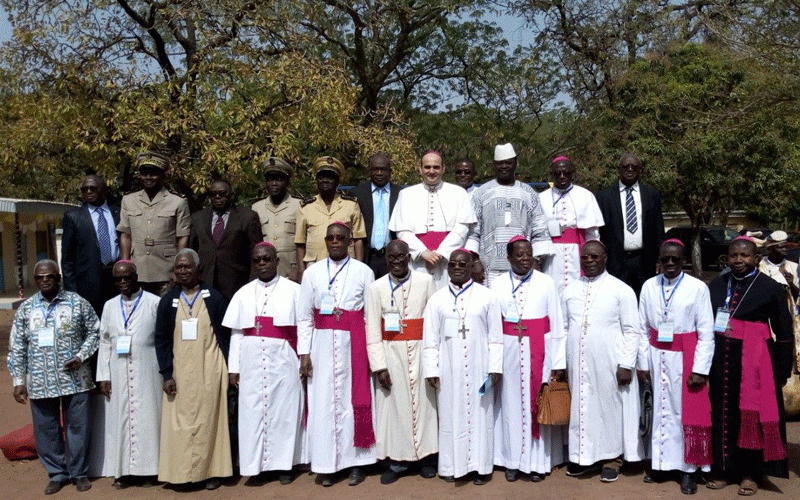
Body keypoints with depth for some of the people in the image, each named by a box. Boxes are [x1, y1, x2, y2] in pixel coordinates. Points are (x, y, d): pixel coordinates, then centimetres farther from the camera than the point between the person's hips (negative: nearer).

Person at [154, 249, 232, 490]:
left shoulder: (213, 298, 0)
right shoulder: (168, 301, 5)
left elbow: (224, 335, 2)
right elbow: (161, 339, 4)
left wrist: (227, 370, -2)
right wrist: (166, 375, -3)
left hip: (208, 371, -1)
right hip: (179, 373, 2)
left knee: (209, 419, 3)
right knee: (179, 422, 3)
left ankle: (211, 470, 13)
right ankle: (181, 472, 13)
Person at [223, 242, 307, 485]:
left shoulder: (293, 290, 3)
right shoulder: (243, 293, 10)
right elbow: (236, 333, 8)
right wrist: (233, 367, 4)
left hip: (283, 362, -2)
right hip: (251, 363, 2)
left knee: (284, 410, 3)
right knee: (252, 412, 4)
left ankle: (283, 464, 16)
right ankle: (257, 466, 14)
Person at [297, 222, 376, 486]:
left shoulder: (363, 272, 4)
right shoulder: (312, 273, 7)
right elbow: (304, 316, 6)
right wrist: (304, 353, -1)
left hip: (353, 345, -1)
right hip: (323, 345, 1)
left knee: (354, 401, 1)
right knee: (323, 402, 2)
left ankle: (355, 461, 13)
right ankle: (325, 465, 12)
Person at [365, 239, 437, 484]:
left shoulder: (426, 281, 2)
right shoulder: (376, 288, 2)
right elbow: (372, 332, 0)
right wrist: (379, 366, -7)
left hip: (420, 352, 0)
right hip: (391, 354, 0)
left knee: (423, 401, 6)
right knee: (393, 404, 4)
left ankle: (426, 456, 22)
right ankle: (397, 461, 17)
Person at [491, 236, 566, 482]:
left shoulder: (546, 283, 0)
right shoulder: (498, 285, 2)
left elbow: (557, 325, -1)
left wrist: (559, 362, -5)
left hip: (539, 353, 0)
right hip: (509, 354, 1)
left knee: (538, 404, 5)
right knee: (512, 405, 7)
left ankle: (538, 461, 18)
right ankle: (512, 461, 19)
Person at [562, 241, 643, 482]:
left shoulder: (621, 290, -2)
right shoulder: (570, 290, 9)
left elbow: (631, 331, -4)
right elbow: (564, 329, 12)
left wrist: (626, 365, -10)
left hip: (609, 365, -3)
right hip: (578, 364, 3)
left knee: (611, 406, 6)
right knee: (581, 406, 10)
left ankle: (612, 457, 22)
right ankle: (584, 455, 25)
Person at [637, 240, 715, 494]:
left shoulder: (698, 288, -7)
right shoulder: (649, 286, 2)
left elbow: (706, 333, -7)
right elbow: (643, 328, 6)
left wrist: (700, 369, -10)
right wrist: (643, 363, 3)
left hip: (685, 359, -3)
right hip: (657, 357, 3)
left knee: (687, 413, 4)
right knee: (660, 411, 11)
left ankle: (688, 469, 17)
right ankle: (661, 464, 24)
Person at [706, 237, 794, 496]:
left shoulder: (770, 288, -4)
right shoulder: (716, 285, 5)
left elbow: (784, 333, 0)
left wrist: (783, 370, -2)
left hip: (754, 361, -3)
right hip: (720, 359, 3)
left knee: (751, 416, 6)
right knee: (722, 414, 10)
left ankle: (750, 473, 21)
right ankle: (725, 469, 24)